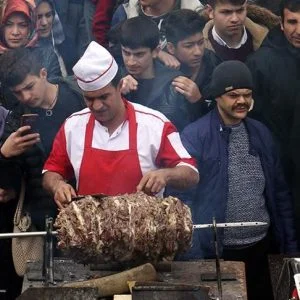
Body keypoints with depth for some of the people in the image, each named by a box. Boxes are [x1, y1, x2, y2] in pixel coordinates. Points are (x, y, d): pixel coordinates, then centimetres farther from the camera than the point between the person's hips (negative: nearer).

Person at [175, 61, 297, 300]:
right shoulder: (195, 135, -11)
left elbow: (279, 192, 12)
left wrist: (290, 244, 10)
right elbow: (185, 195, -13)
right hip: (216, 250, -5)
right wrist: (194, 254, -16)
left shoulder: (261, 133, 7)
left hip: (260, 246, 5)